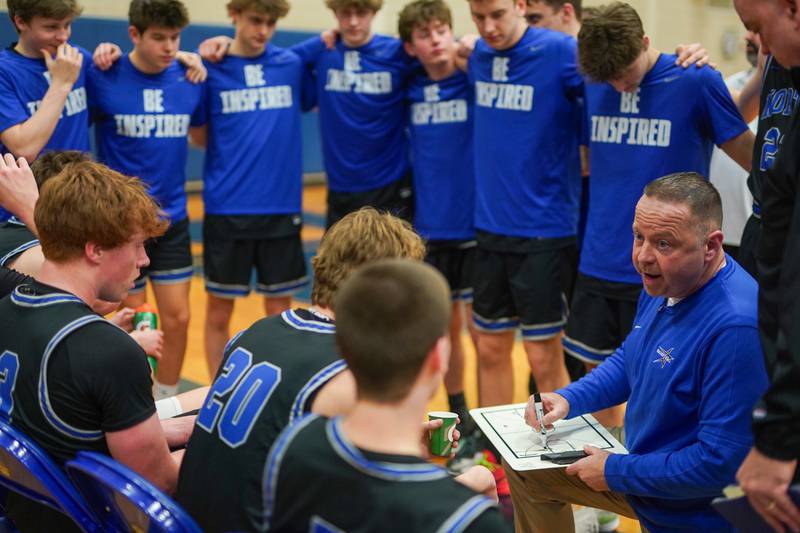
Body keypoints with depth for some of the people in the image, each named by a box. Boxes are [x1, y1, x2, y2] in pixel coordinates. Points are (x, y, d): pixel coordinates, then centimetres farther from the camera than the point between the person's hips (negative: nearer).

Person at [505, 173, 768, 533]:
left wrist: (616, 472, -20)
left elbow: (722, 462, -31)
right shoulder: (664, 285, -3)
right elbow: (628, 361, 15)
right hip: (642, 466, 9)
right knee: (525, 468, 16)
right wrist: (568, 399, -2)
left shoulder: (736, 328, -33)